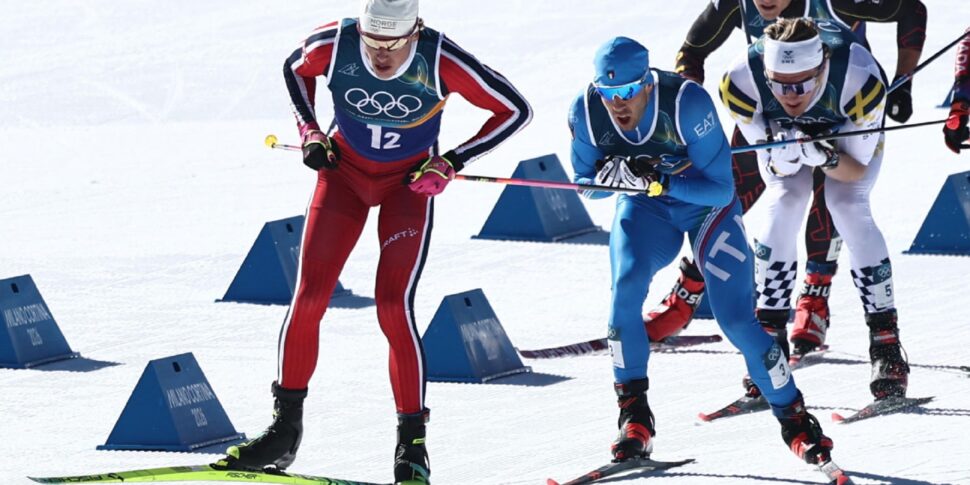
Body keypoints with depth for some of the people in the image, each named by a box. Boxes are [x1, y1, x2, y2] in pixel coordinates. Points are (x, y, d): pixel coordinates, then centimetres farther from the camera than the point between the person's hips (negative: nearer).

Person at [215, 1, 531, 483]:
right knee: (309, 296, -8)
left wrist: (452, 162, -18)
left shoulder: (441, 61, -27)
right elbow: (295, 69, 5)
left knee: (393, 306, -16)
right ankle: (285, 429, 6)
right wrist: (309, 132, -6)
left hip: (409, 183, -2)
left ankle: (412, 443, -6)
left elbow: (514, 110, -15)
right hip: (344, 171, 2)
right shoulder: (333, 45, -21)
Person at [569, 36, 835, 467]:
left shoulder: (687, 103, -33)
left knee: (737, 319, -11)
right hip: (644, 208, 3)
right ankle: (633, 416, -13)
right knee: (625, 287, -26)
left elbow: (721, 189, -28)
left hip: (708, 205, -3)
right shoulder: (586, 113, -22)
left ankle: (795, 419, 8)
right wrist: (612, 174, -30)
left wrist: (663, 181, -43)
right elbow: (585, 184, -7)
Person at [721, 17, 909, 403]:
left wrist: (826, 158, -49)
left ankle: (886, 345, -17)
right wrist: (785, 155, -47)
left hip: (854, 127, -1)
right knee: (783, 206, -21)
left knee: (848, 206, -22)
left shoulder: (861, 79, -41)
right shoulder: (741, 82, -36)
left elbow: (856, 168, -28)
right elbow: (777, 164, -24)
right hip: (780, 131, 2)